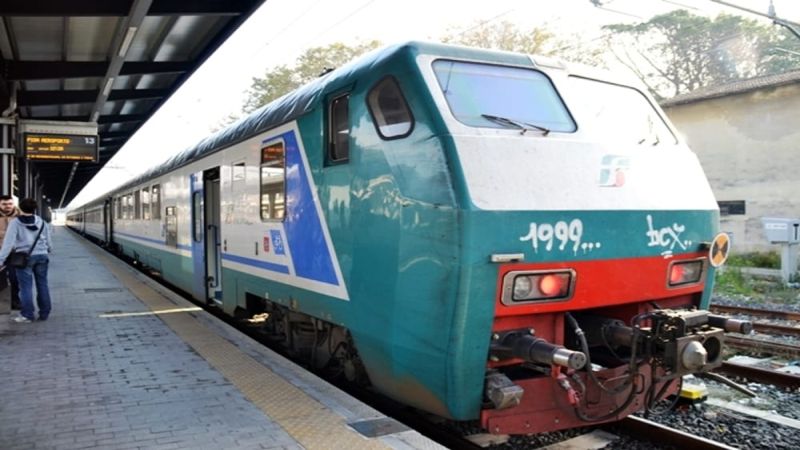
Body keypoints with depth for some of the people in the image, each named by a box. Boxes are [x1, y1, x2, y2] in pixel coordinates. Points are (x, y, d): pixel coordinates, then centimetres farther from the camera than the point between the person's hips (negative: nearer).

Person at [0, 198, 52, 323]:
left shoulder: (15, 223, -6)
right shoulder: (41, 222, 6)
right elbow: (48, 241, 14)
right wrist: (49, 250, 35)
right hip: (41, 256, 4)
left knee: (26, 286, 0)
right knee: (42, 284, 9)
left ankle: (27, 315, 1)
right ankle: (44, 313, 14)